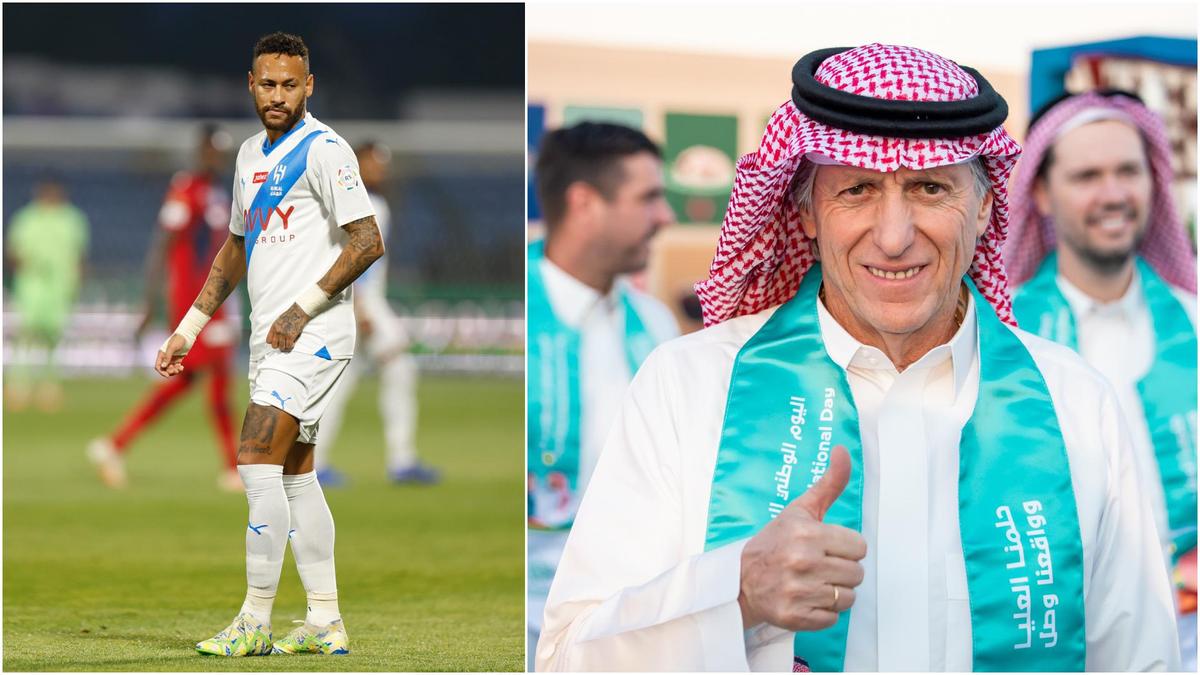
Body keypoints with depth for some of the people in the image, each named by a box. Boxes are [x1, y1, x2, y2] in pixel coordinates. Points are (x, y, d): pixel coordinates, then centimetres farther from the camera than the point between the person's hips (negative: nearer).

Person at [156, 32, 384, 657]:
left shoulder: (323, 149, -10)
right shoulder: (250, 153, 16)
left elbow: (368, 242, -15)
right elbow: (237, 245, 27)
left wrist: (302, 310, -16)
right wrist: (189, 328, 23)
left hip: (313, 336, -9)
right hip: (272, 339, 9)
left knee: (256, 462, -15)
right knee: (295, 475, 8)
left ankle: (254, 622, -11)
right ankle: (325, 623, 12)